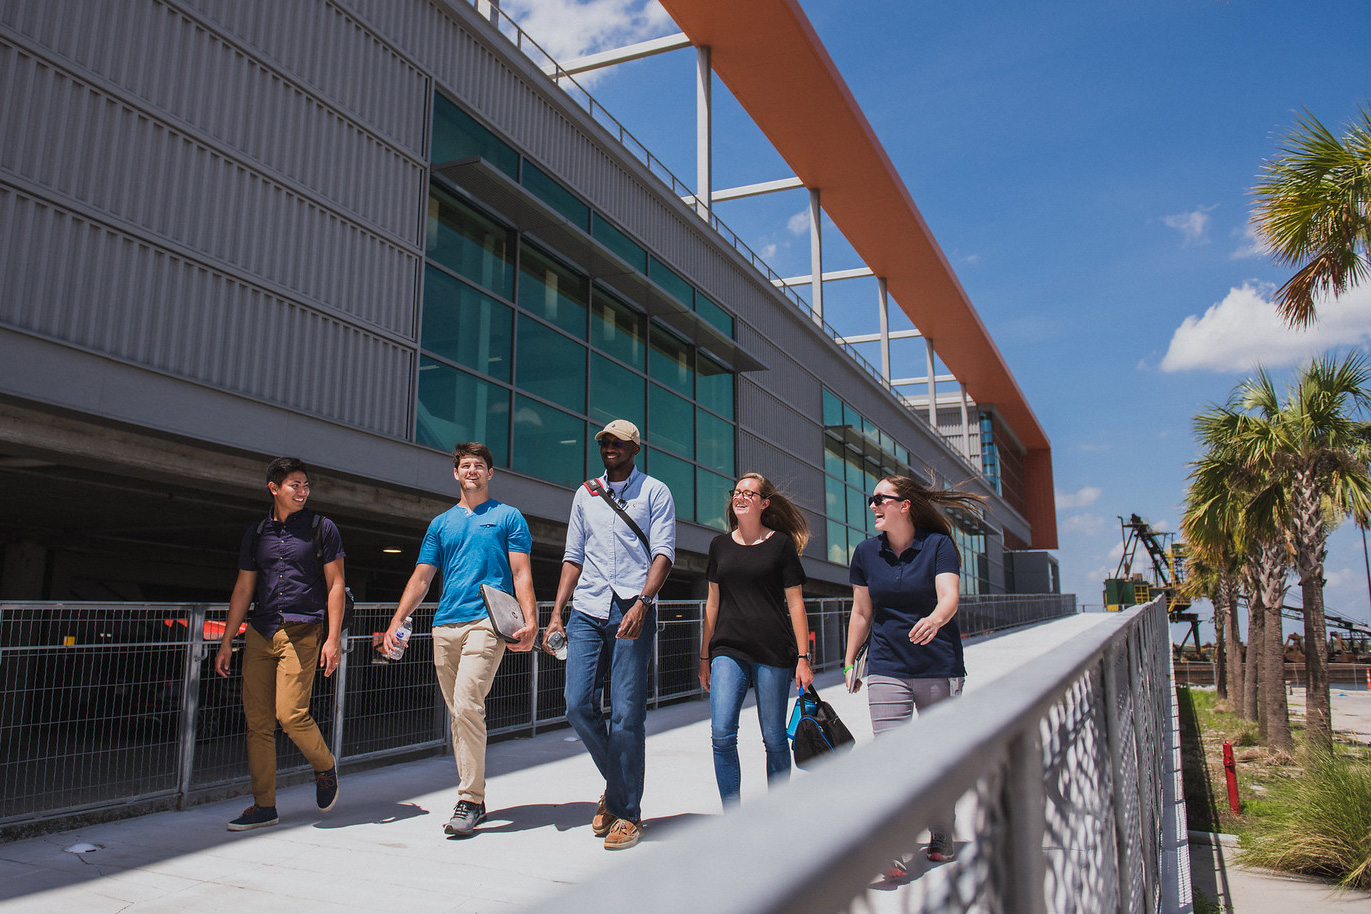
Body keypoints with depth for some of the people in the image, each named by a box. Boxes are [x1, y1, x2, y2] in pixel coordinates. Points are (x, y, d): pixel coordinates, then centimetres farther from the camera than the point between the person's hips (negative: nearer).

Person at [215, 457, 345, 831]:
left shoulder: (322, 528, 4)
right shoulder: (256, 533, 14)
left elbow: (335, 585, 1)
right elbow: (243, 589, 17)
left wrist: (333, 638, -7)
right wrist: (226, 642, 13)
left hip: (303, 632, -4)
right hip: (260, 632, 4)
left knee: (291, 713, -14)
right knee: (257, 720, 3)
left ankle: (326, 767, 14)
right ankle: (264, 806, 13)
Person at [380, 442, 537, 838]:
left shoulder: (508, 517, 9)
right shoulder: (441, 524, 20)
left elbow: (521, 572, 2)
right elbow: (421, 577, 18)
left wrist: (530, 620, -12)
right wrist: (396, 623, 7)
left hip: (487, 621, -5)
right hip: (445, 625, 5)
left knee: (467, 705, -18)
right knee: (459, 713, 8)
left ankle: (470, 800, -11)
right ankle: (474, 796, 18)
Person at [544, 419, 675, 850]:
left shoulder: (655, 492, 6)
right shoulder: (585, 494, 18)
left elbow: (663, 552, -4)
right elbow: (573, 556, 18)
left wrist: (642, 602, -19)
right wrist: (556, 613, 8)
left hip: (632, 610, -4)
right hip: (586, 610, 4)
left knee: (627, 714, -5)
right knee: (578, 706, -1)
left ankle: (627, 812, 10)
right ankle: (617, 785, 23)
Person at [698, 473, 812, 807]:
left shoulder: (781, 543, 1)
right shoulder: (720, 545, 12)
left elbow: (795, 604, 1)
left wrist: (803, 657, -3)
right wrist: (705, 657, 15)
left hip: (773, 653, -2)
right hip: (728, 651, 3)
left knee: (774, 738, 4)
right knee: (722, 735, -9)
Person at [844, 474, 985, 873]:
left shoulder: (938, 545, -6)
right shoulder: (867, 552, 4)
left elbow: (949, 597, -20)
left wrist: (934, 619, -41)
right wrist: (849, 662, 13)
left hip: (939, 668, -2)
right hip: (886, 670, 2)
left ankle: (941, 839, 30)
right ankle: (894, 853, -9)